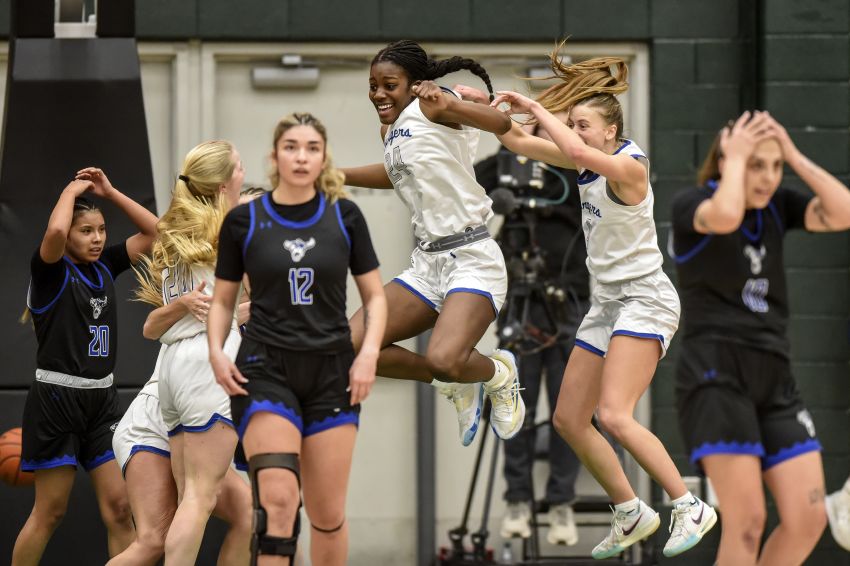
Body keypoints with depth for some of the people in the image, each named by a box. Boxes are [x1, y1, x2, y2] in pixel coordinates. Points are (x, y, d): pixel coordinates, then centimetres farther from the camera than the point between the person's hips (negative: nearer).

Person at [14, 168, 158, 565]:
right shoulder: (51, 271, -8)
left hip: (102, 399, 6)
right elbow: (55, 230, -29)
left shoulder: (104, 267, 10)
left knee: (119, 507, -1)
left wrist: (110, 193, 5)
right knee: (50, 512, -1)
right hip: (57, 398, -6)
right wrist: (72, 190, -11)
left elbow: (154, 231, 12)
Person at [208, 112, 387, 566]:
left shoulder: (345, 217, 3)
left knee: (328, 514, 4)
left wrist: (369, 352, -7)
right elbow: (223, 300, 10)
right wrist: (216, 351, -7)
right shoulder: (244, 221, 1)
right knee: (277, 499, -19)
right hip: (266, 370, -2)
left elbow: (374, 295, 8)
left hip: (332, 373, 2)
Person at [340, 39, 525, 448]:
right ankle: (457, 386, 16)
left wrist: (452, 105, -42)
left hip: (472, 260, -9)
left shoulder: (430, 107, -10)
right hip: (427, 263, 9)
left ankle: (499, 374, 7)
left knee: (443, 361, -30)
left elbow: (504, 125, -26)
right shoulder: (390, 130, 14)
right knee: (351, 346, -2)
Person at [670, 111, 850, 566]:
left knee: (807, 518, -3)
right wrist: (734, 158, -12)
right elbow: (724, 216, -28)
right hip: (715, 375, -6)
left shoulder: (777, 207, 12)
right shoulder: (690, 204, -4)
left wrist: (795, 157, -3)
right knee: (747, 522, -14)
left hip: (774, 378, 6)